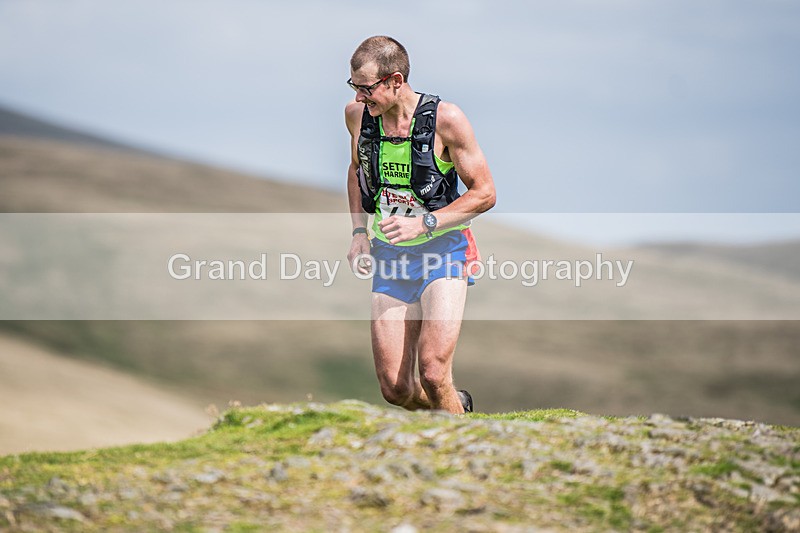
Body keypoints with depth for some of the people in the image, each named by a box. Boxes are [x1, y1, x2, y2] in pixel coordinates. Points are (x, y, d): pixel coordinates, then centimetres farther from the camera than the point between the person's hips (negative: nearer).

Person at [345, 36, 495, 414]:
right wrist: (359, 233, 10)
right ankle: (458, 406, 32)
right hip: (387, 254, 5)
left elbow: (484, 193, -9)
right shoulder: (357, 114, 0)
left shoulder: (445, 119, -15)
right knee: (395, 389, 0)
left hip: (442, 249, -5)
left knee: (432, 372, -21)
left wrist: (424, 223, -20)